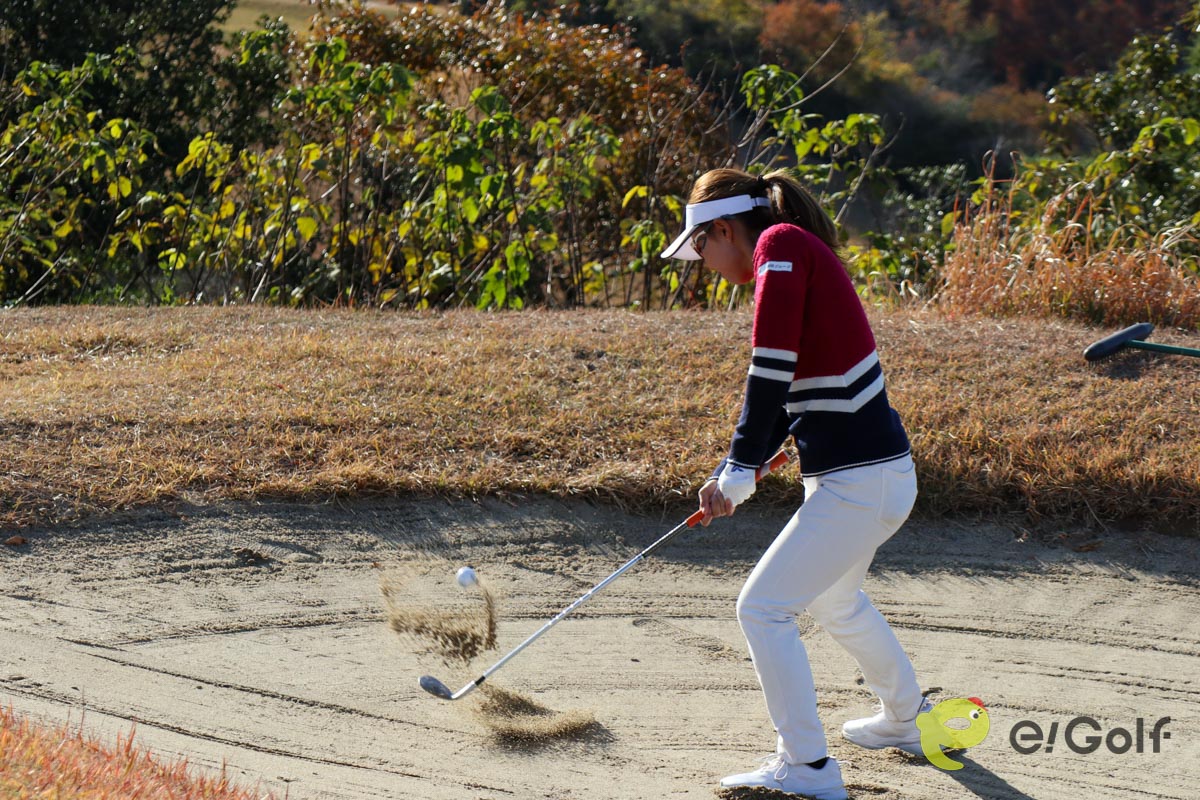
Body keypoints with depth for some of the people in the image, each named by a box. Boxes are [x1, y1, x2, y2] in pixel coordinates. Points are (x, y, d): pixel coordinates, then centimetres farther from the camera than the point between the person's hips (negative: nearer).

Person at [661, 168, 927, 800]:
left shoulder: (781, 245, -13)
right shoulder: (801, 253, 16)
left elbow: (772, 368, -23)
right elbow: (787, 389, 20)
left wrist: (739, 470, -18)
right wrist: (736, 475, 12)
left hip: (856, 483, -10)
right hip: (885, 473, 10)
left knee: (763, 609, -4)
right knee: (833, 599, 31)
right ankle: (906, 721, 46)